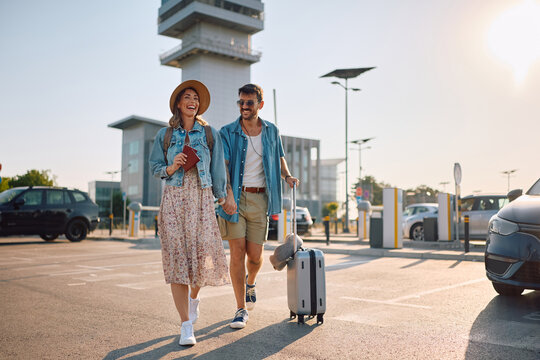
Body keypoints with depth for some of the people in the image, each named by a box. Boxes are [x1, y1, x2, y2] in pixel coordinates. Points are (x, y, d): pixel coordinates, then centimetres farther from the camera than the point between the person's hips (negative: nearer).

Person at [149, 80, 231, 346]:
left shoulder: (211, 134, 9)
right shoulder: (164, 135, 10)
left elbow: (218, 168, 10)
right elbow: (154, 166, 13)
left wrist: (221, 197, 7)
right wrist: (171, 168, -7)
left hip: (201, 200, 0)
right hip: (173, 199, 0)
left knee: (204, 256, -5)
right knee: (177, 258, -6)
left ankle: (194, 296, 33)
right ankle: (186, 327, 1)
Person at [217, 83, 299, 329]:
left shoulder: (271, 131, 11)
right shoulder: (228, 132, 1)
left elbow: (279, 158, 23)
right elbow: (223, 165, -10)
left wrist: (287, 176, 2)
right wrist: (228, 193, -25)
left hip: (259, 199, 2)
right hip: (234, 198, -2)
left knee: (255, 255, 2)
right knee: (237, 252, -4)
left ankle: (250, 283, 38)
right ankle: (241, 309, 9)